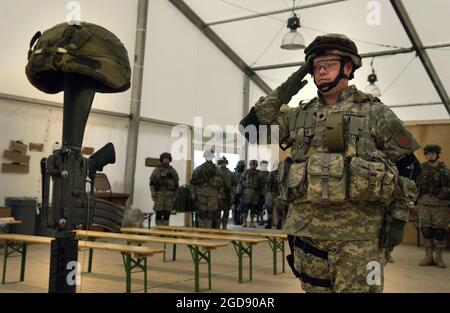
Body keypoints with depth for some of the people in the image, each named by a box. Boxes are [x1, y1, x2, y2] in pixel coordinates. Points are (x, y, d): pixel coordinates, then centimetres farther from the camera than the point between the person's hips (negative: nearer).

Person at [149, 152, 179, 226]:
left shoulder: (173, 171, 7)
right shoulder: (156, 170, 2)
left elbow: (176, 184, 9)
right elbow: (152, 183, 1)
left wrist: (174, 196, 1)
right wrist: (153, 195, -7)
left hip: (169, 195, 2)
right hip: (159, 194, -2)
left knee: (167, 214, 1)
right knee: (159, 214, -5)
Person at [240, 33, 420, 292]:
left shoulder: (374, 112, 3)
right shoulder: (299, 116, 13)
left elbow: (406, 166, 2)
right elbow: (251, 128, 11)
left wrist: (398, 218, -5)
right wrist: (281, 95, 2)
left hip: (358, 232, -4)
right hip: (307, 228, 4)